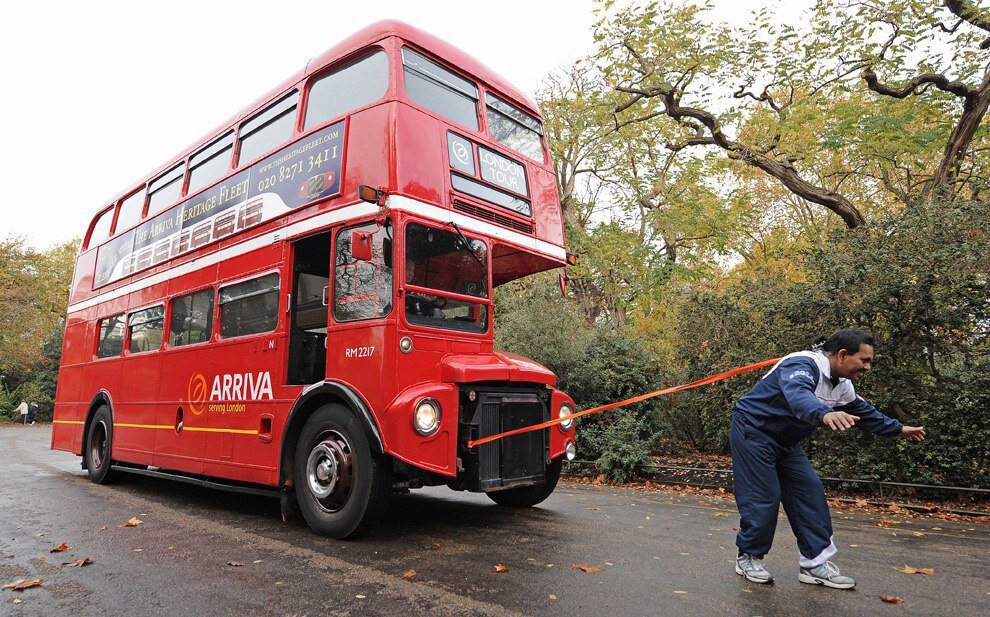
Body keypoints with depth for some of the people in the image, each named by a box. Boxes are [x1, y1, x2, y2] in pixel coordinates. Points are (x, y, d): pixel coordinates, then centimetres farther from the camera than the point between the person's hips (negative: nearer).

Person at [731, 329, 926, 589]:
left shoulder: (842, 385, 4)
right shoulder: (803, 365, -26)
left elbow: (864, 412, 23)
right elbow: (798, 394, -49)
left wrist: (899, 429, 29)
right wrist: (824, 414, -67)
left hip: (787, 442, 9)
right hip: (753, 430, -9)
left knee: (810, 492, 3)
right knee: (763, 497, -9)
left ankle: (815, 564, 13)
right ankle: (748, 558, 10)